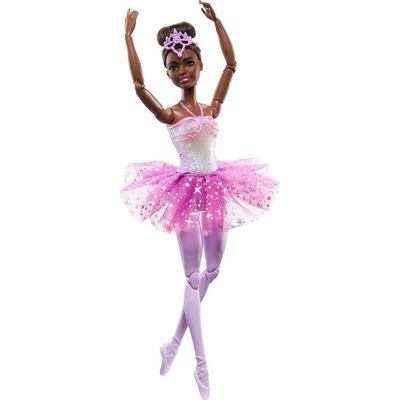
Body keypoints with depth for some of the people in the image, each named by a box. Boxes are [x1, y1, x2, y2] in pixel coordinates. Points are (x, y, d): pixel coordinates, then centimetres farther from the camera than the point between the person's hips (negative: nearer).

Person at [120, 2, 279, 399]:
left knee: (212, 269, 12)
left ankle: (175, 341, 28)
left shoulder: (212, 107, 6)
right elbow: (139, 85, -21)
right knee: (194, 276, -1)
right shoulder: (169, 114, -6)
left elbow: (232, 64, 8)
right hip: (187, 192, -5)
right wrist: (128, 36, -17)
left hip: (216, 188, 6)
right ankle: (202, 364, 8)